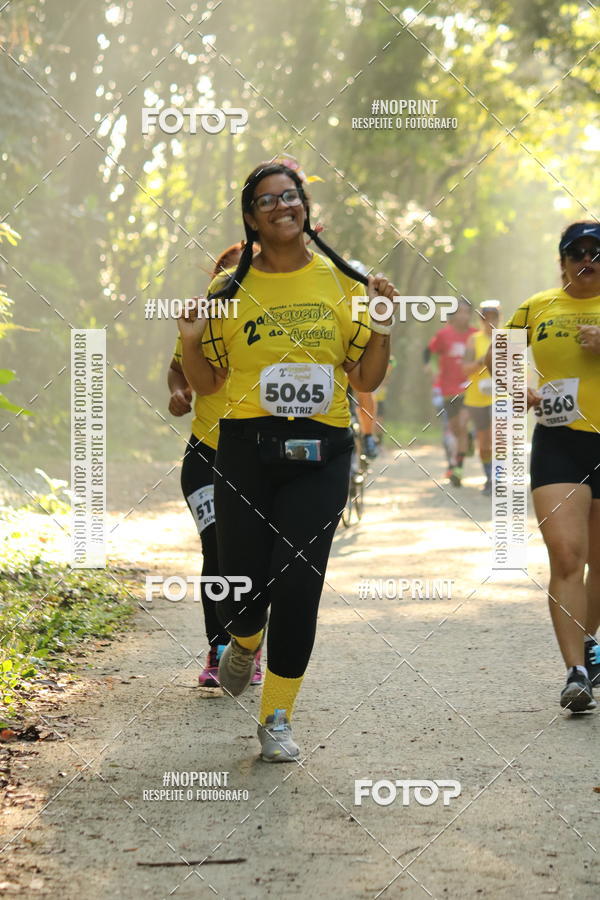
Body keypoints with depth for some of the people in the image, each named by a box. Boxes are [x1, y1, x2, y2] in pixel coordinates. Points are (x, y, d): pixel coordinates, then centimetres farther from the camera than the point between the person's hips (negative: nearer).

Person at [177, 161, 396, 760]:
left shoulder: (342, 283, 6)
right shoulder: (231, 291, 4)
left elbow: (366, 380, 9)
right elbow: (206, 383, 10)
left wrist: (382, 329, -7)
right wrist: (192, 341, -8)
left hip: (321, 451, 0)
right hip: (245, 448, 0)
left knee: (297, 585, -6)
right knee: (241, 588, -1)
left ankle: (277, 717, 10)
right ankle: (245, 643, 38)